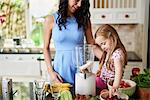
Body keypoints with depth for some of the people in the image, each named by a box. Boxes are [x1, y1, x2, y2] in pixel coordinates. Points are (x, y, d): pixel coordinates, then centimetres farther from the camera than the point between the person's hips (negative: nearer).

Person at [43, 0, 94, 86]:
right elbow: (46, 48, 3)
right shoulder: (51, 20, -2)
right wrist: (51, 71, -4)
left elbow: (92, 44, 5)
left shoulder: (84, 20, 2)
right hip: (61, 68, -1)